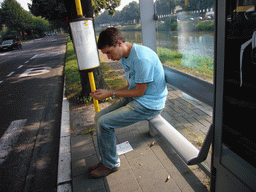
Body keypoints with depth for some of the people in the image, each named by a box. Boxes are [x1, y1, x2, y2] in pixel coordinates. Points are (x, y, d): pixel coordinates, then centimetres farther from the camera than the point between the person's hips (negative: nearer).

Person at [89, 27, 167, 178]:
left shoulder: (141, 58, -24)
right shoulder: (125, 56, 8)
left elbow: (140, 91, -19)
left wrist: (111, 93, -14)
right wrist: (106, 92, -1)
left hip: (149, 105, -10)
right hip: (134, 98, 10)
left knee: (104, 123, -15)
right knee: (99, 117, 4)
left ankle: (111, 164, 9)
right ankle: (105, 160, 19)